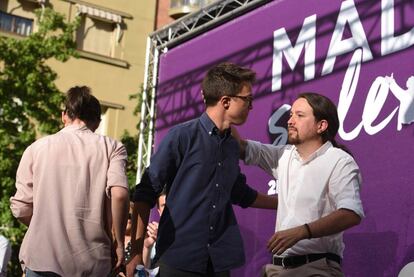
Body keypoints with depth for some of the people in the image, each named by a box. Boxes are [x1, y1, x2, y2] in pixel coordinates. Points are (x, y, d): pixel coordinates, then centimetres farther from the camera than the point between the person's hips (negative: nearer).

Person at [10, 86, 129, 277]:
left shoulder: (37, 148, 7)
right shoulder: (111, 147, 4)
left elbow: (21, 208, 4)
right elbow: (119, 194, -13)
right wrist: (119, 242, -2)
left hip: (42, 258, 1)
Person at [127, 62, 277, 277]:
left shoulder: (232, 146, 11)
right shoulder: (181, 136, -8)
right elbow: (146, 193, -9)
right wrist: (137, 252, -13)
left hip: (220, 260, 6)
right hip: (179, 258, -6)